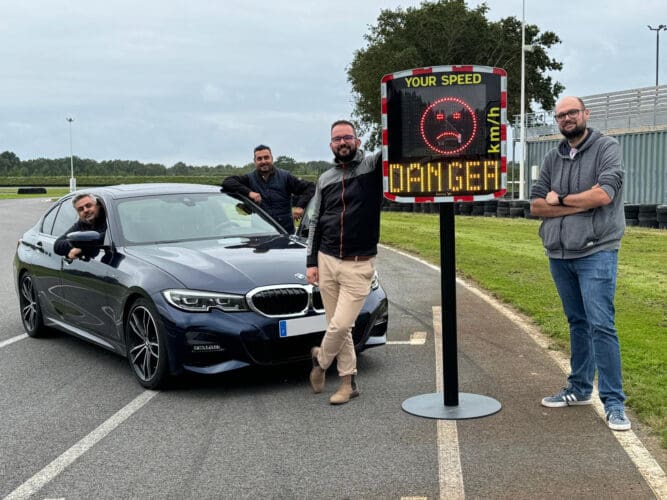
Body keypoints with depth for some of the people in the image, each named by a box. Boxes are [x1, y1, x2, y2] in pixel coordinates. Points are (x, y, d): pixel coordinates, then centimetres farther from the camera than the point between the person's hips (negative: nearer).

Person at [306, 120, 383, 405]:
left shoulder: (374, 167, -1)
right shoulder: (325, 179, 11)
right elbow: (315, 222, 14)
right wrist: (311, 261, 7)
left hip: (358, 266, -4)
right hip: (327, 261, 4)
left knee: (341, 326, -7)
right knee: (339, 326, 8)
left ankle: (321, 359, 23)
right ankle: (348, 382, 20)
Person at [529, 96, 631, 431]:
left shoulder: (607, 148, -3)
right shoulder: (553, 158, 12)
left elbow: (604, 194, -18)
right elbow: (536, 205, 4)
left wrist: (560, 199, -6)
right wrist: (580, 204, -10)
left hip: (595, 253, -5)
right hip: (559, 255, 6)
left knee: (601, 325, -10)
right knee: (577, 323, 14)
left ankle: (614, 403, -4)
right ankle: (580, 389, 25)